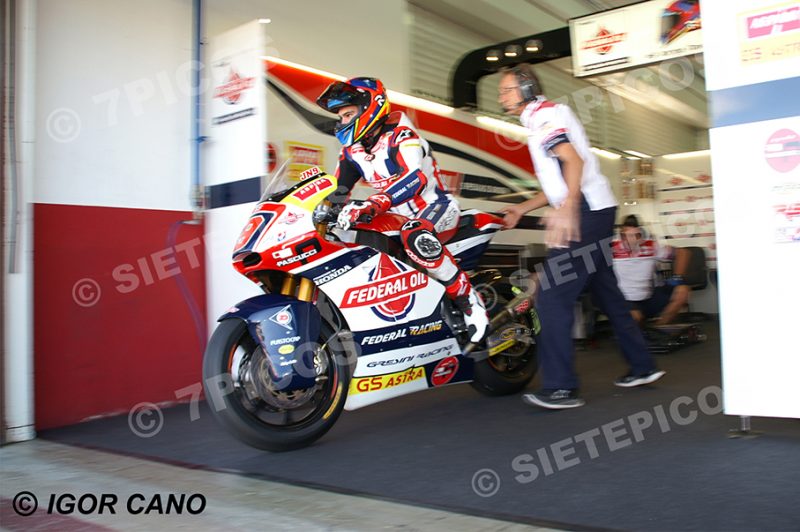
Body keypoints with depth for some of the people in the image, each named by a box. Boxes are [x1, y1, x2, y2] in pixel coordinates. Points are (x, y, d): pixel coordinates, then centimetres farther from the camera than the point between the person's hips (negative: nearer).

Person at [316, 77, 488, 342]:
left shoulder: (399, 134, -17)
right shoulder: (352, 149, 8)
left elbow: (415, 178, -34)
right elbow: (337, 189, 9)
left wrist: (371, 205, -47)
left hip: (436, 207, -9)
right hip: (398, 216, 9)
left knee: (414, 235, -41)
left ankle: (469, 300, -27)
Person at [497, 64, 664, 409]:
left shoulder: (542, 114, -5)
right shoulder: (548, 116, 25)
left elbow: (573, 160, -22)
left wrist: (567, 207, -35)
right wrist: (521, 209, 22)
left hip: (585, 213, -11)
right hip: (594, 211, 11)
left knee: (552, 297, -13)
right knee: (606, 294, 17)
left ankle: (560, 387, -13)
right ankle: (642, 367, 27)